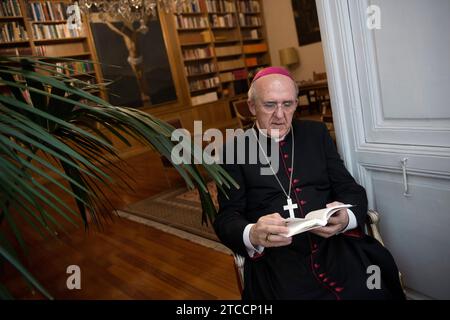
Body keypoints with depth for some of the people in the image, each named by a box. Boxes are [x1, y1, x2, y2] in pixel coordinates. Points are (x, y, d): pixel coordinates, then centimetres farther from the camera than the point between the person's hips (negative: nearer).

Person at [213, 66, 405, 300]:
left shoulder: (316, 133, 13)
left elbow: (351, 190, 11)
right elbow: (227, 218, 0)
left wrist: (345, 218, -13)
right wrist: (253, 235, -23)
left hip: (335, 247, 3)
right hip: (276, 259, -2)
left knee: (375, 291, -21)